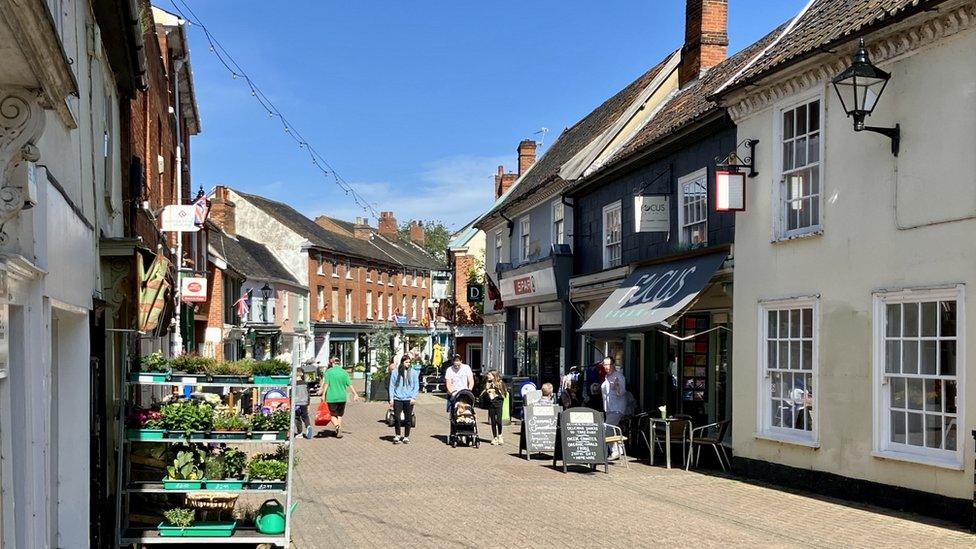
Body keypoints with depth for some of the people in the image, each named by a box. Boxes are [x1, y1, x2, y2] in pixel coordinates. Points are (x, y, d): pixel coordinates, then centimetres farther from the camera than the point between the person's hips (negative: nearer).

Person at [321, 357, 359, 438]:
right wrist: (355, 394, 9)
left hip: (332, 397, -3)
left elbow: (326, 384, -9)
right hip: (342, 397, 3)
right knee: (340, 415, 16)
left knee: (332, 415, 6)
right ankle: (339, 432, 16)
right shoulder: (344, 372, 5)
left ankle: (337, 426, -20)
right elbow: (349, 385, 3)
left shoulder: (328, 371, -4)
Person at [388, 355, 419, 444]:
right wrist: (391, 398, 0)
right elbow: (392, 386, 6)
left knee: (408, 419, 4)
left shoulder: (413, 372, 4)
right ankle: (397, 436, 8)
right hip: (397, 399, -1)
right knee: (397, 418, -6)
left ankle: (406, 437, 16)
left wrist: (414, 397, -4)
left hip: (409, 399, 1)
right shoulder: (395, 372, 4)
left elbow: (416, 386, 6)